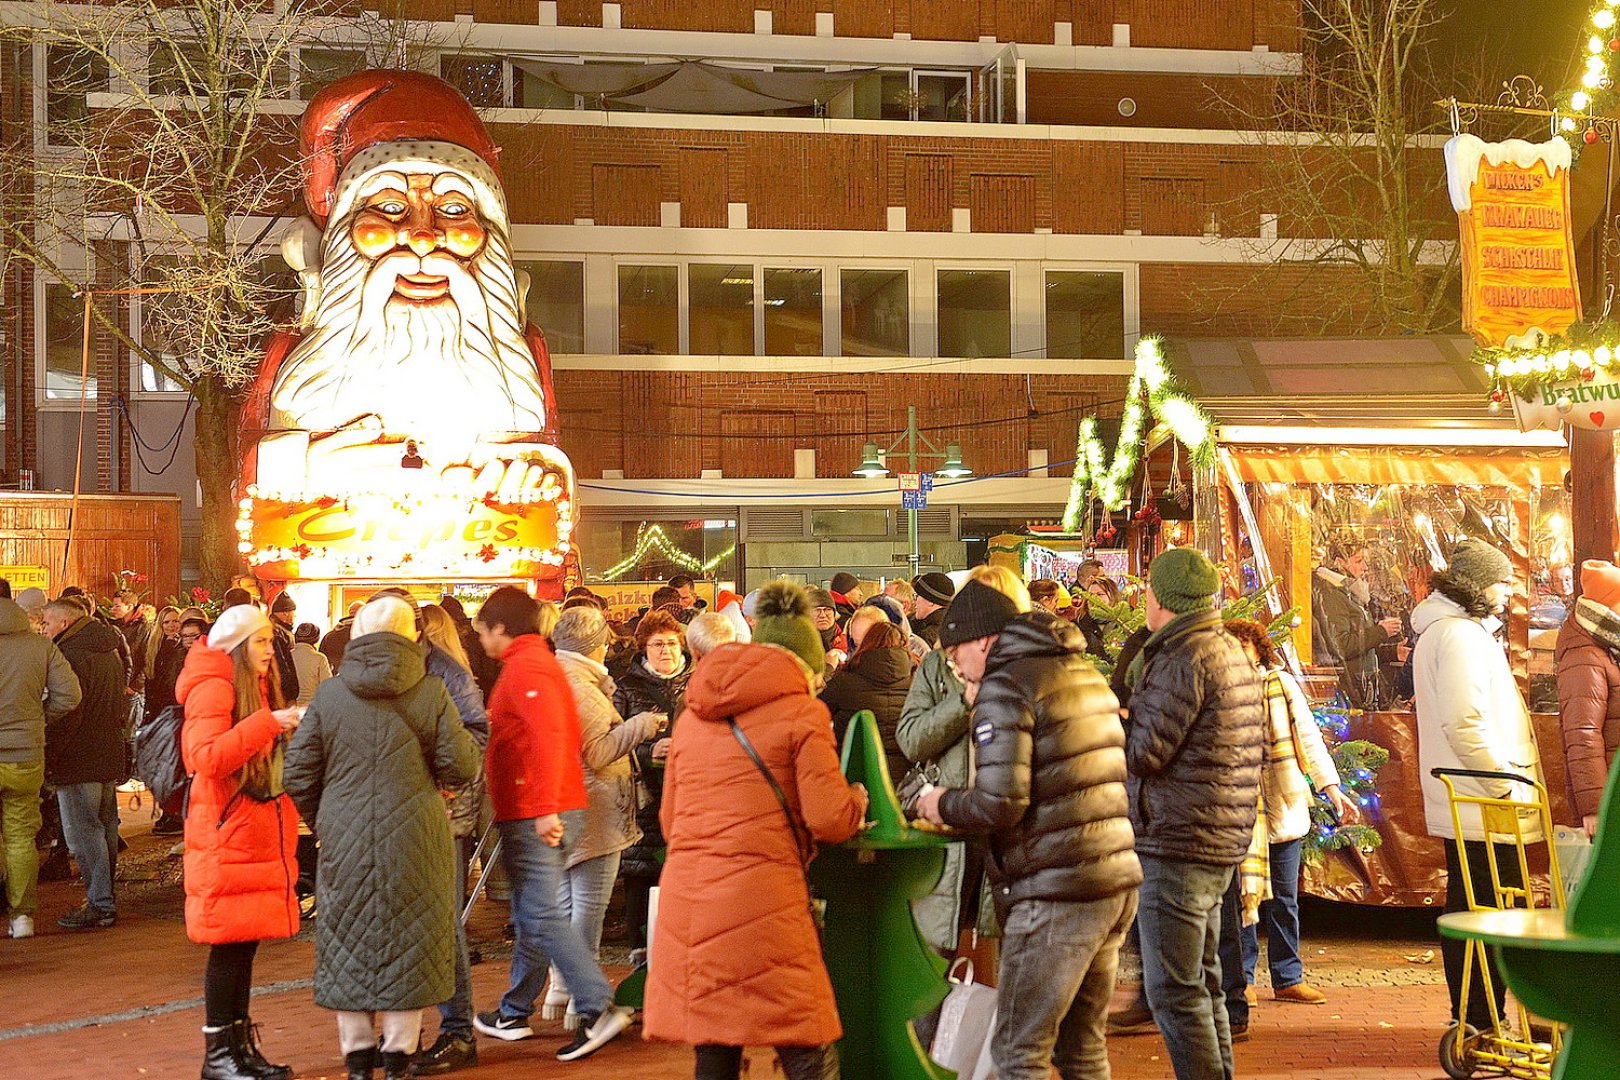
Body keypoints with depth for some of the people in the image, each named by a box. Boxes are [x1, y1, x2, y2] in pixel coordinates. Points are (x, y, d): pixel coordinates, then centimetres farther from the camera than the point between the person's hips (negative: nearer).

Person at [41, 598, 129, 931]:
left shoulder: (71, 654, -15)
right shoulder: (109, 652, 15)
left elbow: (66, 713, -21)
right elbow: (122, 704, 22)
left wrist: (48, 755, -16)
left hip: (78, 761, -10)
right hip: (110, 757, 10)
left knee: (83, 833, -5)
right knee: (105, 830, 14)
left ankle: (100, 905, -5)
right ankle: (106, 899, 22)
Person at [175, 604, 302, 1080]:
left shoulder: (259, 688, 17)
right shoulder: (213, 689, -11)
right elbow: (208, 756, -24)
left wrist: (292, 727, 10)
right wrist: (268, 723, -27)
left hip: (259, 834, 8)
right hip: (226, 836, -8)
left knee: (246, 942, 11)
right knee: (230, 943, -4)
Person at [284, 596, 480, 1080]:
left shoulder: (329, 694, -2)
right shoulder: (430, 692, -6)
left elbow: (298, 774, 0)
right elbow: (461, 767, -6)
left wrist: (323, 821, 15)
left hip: (344, 841, 1)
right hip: (416, 840, -1)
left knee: (348, 944, 12)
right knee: (409, 942, 10)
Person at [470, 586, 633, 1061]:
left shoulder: (523, 667, -13)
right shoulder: (542, 661, 18)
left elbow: (550, 735, -25)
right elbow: (564, 733, 23)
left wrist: (546, 807, -28)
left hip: (531, 812, -10)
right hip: (541, 810, 10)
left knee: (541, 914, -11)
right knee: (531, 912, 16)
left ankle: (599, 1009, -15)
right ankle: (514, 1012, 25)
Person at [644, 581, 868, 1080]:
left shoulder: (693, 714, 18)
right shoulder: (801, 710, 1)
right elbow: (829, 819, -4)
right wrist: (857, 800, 16)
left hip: (685, 894, 6)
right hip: (761, 899, -6)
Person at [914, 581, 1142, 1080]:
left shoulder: (1004, 686, -9)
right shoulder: (1084, 673, 17)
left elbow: (1000, 805, -17)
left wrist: (945, 804, 2)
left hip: (1057, 892, -9)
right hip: (1118, 882, 9)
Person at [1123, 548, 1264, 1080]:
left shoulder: (1183, 660, -17)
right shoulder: (1233, 652, 15)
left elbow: (1143, 752, -19)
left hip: (1177, 843, -10)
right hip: (1224, 842, 10)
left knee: (1173, 991, -5)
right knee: (1202, 982, 18)